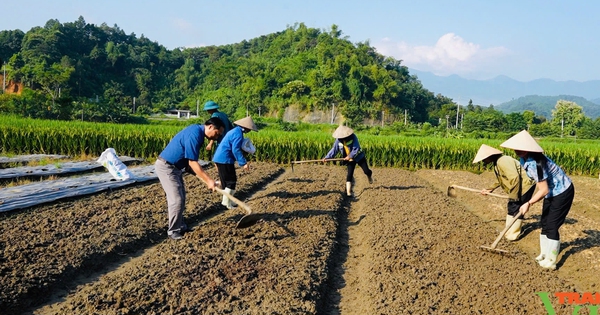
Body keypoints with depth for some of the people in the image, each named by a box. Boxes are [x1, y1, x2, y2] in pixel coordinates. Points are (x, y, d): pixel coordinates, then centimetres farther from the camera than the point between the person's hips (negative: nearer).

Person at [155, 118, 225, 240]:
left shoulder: (197, 129, 4)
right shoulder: (195, 135, -26)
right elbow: (192, 162, -25)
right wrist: (208, 180, -22)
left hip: (174, 167, 10)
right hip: (166, 167, -10)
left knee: (181, 197, 14)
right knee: (177, 199, -8)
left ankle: (180, 226, 25)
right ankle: (173, 231, 4)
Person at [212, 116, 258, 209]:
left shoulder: (234, 131, 17)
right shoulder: (238, 133, -15)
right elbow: (236, 150, -22)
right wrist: (243, 163, -22)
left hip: (220, 158, 10)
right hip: (225, 159, -10)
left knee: (226, 181, 18)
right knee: (231, 181, -2)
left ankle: (227, 201, 26)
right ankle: (227, 203, 2)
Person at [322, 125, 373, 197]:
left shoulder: (353, 137, -23)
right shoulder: (338, 140, -11)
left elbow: (356, 149, -26)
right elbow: (334, 150, -6)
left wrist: (350, 156, -38)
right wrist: (327, 157, -17)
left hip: (359, 157, -2)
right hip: (350, 159, 2)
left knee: (366, 171, 4)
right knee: (349, 174, -7)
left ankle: (369, 175, 43)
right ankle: (348, 192, -4)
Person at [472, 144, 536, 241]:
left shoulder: (503, 161, -27)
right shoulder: (497, 162, 7)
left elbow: (515, 178, -33)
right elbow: (500, 179, 20)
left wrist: (514, 196, -27)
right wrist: (490, 189, 14)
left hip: (525, 187, -11)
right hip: (517, 188, 11)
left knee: (516, 210, -2)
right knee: (511, 208, 17)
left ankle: (513, 235, 10)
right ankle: (509, 231, 29)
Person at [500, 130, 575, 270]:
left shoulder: (534, 163, -33)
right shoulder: (525, 159, -5)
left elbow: (544, 190, -30)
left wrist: (529, 203, -32)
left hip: (562, 192, -9)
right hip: (552, 192, 9)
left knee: (552, 226, -6)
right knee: (544, 223, 14)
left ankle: (550, 262, 2)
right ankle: (544, 255, 26)